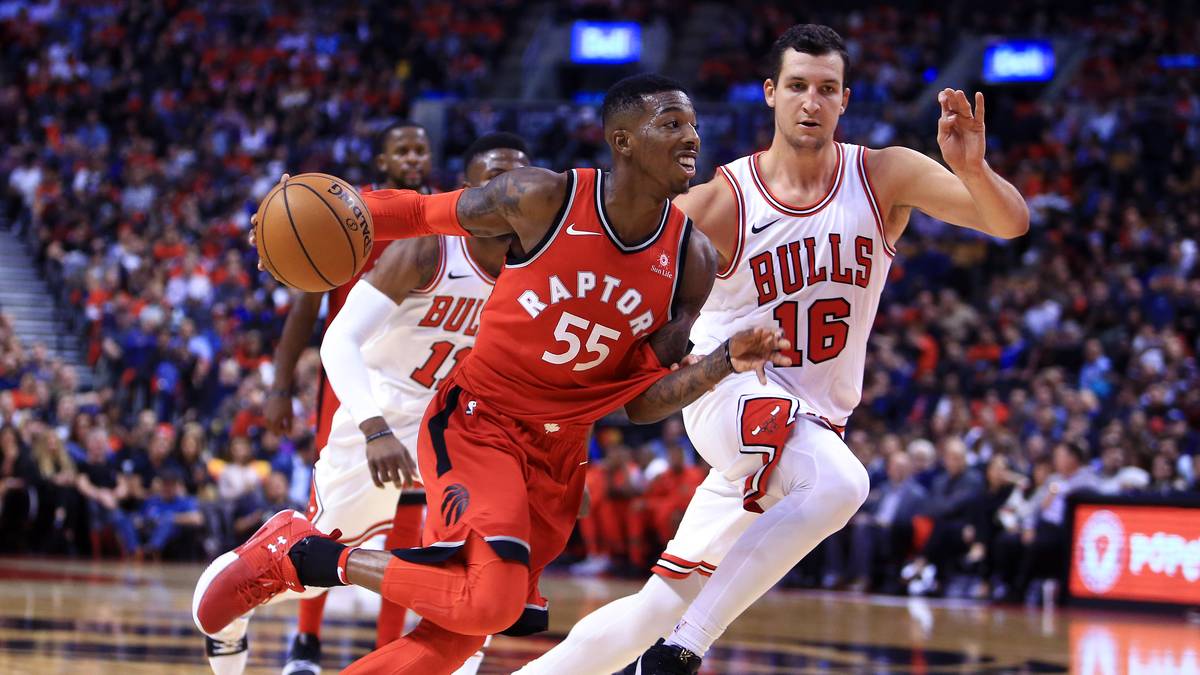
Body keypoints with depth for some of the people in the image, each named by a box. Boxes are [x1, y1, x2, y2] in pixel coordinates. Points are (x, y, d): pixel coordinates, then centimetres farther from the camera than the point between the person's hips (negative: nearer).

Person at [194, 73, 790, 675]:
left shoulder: (691, 260, -4)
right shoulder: (543, 198, -14)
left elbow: (641, 402, 0)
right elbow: (421, 213, -1)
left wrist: (726, 361, -17)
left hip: (558, 454, 5)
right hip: (478, 420, -5)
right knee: (490, 600, -26)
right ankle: (302, 554, -7)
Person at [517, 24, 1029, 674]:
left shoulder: (884, 177, -5)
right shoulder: (720, 202, -11)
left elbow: (1011, 223, -14)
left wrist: (972, 169, -34)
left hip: (816, 419, 4)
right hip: (731, 392, -4)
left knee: (662, 604, 3)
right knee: (838, 481, -35)